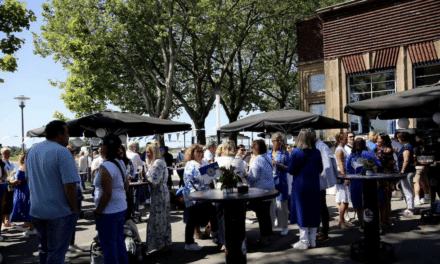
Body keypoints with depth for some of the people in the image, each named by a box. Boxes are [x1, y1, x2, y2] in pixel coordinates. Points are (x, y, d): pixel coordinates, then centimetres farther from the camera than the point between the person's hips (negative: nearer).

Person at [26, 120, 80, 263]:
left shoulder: (32, 150, 7)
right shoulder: (62, 152, -19)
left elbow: (30, 178, 17)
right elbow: (70, 186, -23)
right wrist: (74, 209, -11)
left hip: (36, 211, 7)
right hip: (59, 213, -7)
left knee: (44, 250, 23)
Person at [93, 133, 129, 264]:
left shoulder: (105, 167, -20)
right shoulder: (120, 163, 7)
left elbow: (106, 194, -22)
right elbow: (126, 185, 15)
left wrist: (97, 212, -14)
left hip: (109, 212, -9)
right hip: (121, 208, 9)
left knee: (108, 245, 4)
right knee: (119, 242, 19)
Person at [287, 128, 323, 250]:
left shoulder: (296, 152, -13)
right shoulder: (316, 152, -3)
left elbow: (291, 170, -11)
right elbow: (320, 169, 5)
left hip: (300, 186, -3)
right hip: (314, 186, 4)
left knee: (302, 212, 4)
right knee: (313, 212, 12)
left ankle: (304, 241, 10)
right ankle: (312, 240, 21)